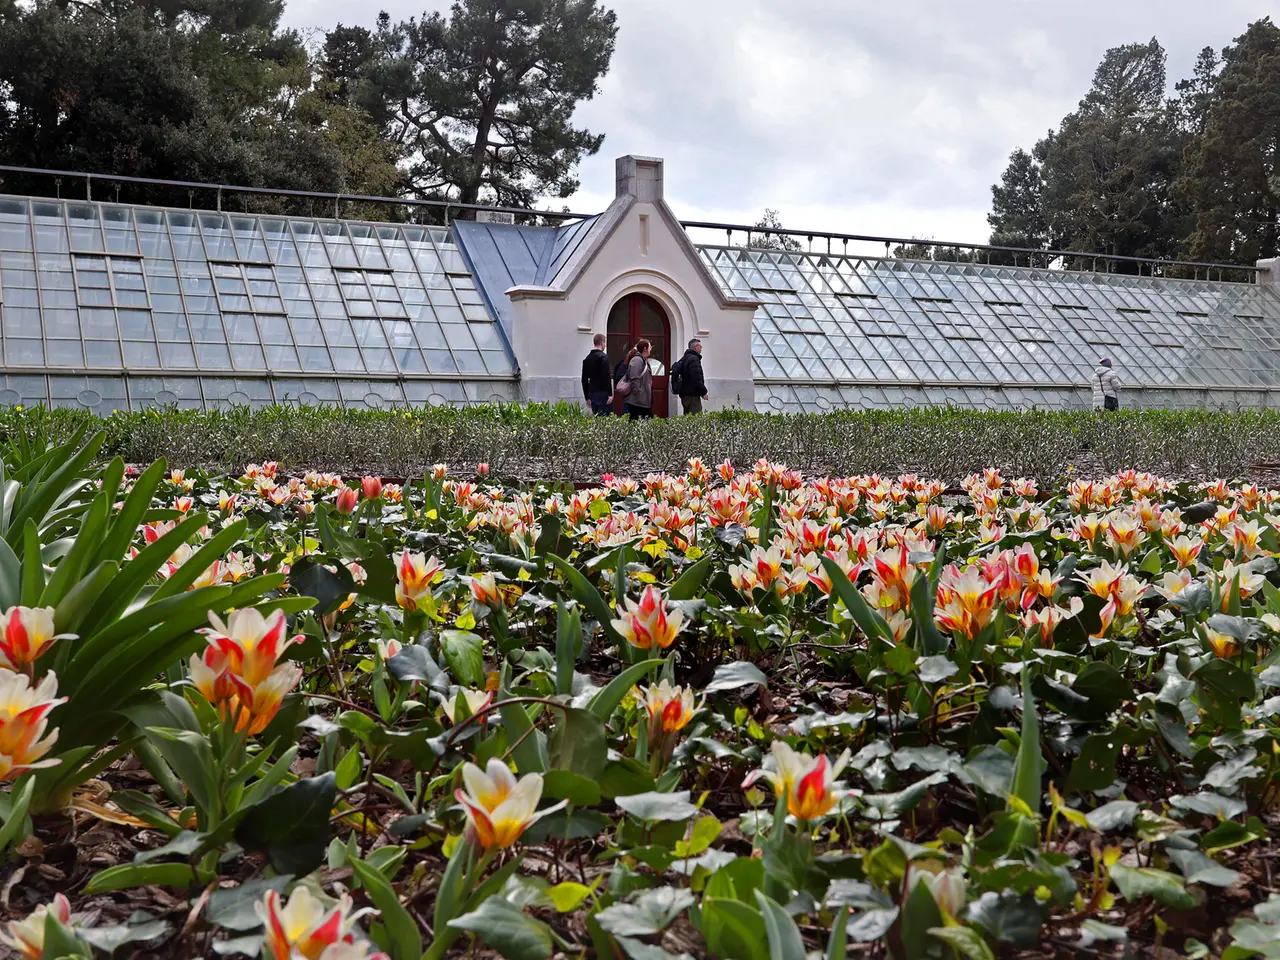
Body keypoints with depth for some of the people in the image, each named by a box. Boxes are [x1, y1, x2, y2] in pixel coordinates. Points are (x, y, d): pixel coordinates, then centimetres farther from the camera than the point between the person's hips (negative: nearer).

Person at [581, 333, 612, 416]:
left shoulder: (587, 359, 14)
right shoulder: (603, 357, -9)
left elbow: (584, 380, 16)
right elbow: (606, 377, -16)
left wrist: (587, 397, 21)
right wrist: (610, 394, -15)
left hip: (592, 393, 7)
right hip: (603, 393, -7)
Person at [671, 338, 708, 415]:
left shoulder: (684, 358, 18)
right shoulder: (693, 359, -13)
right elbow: (697, 379, -19)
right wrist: (703, 392, -11)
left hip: (684, 394, 10)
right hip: (692, 395, -10)